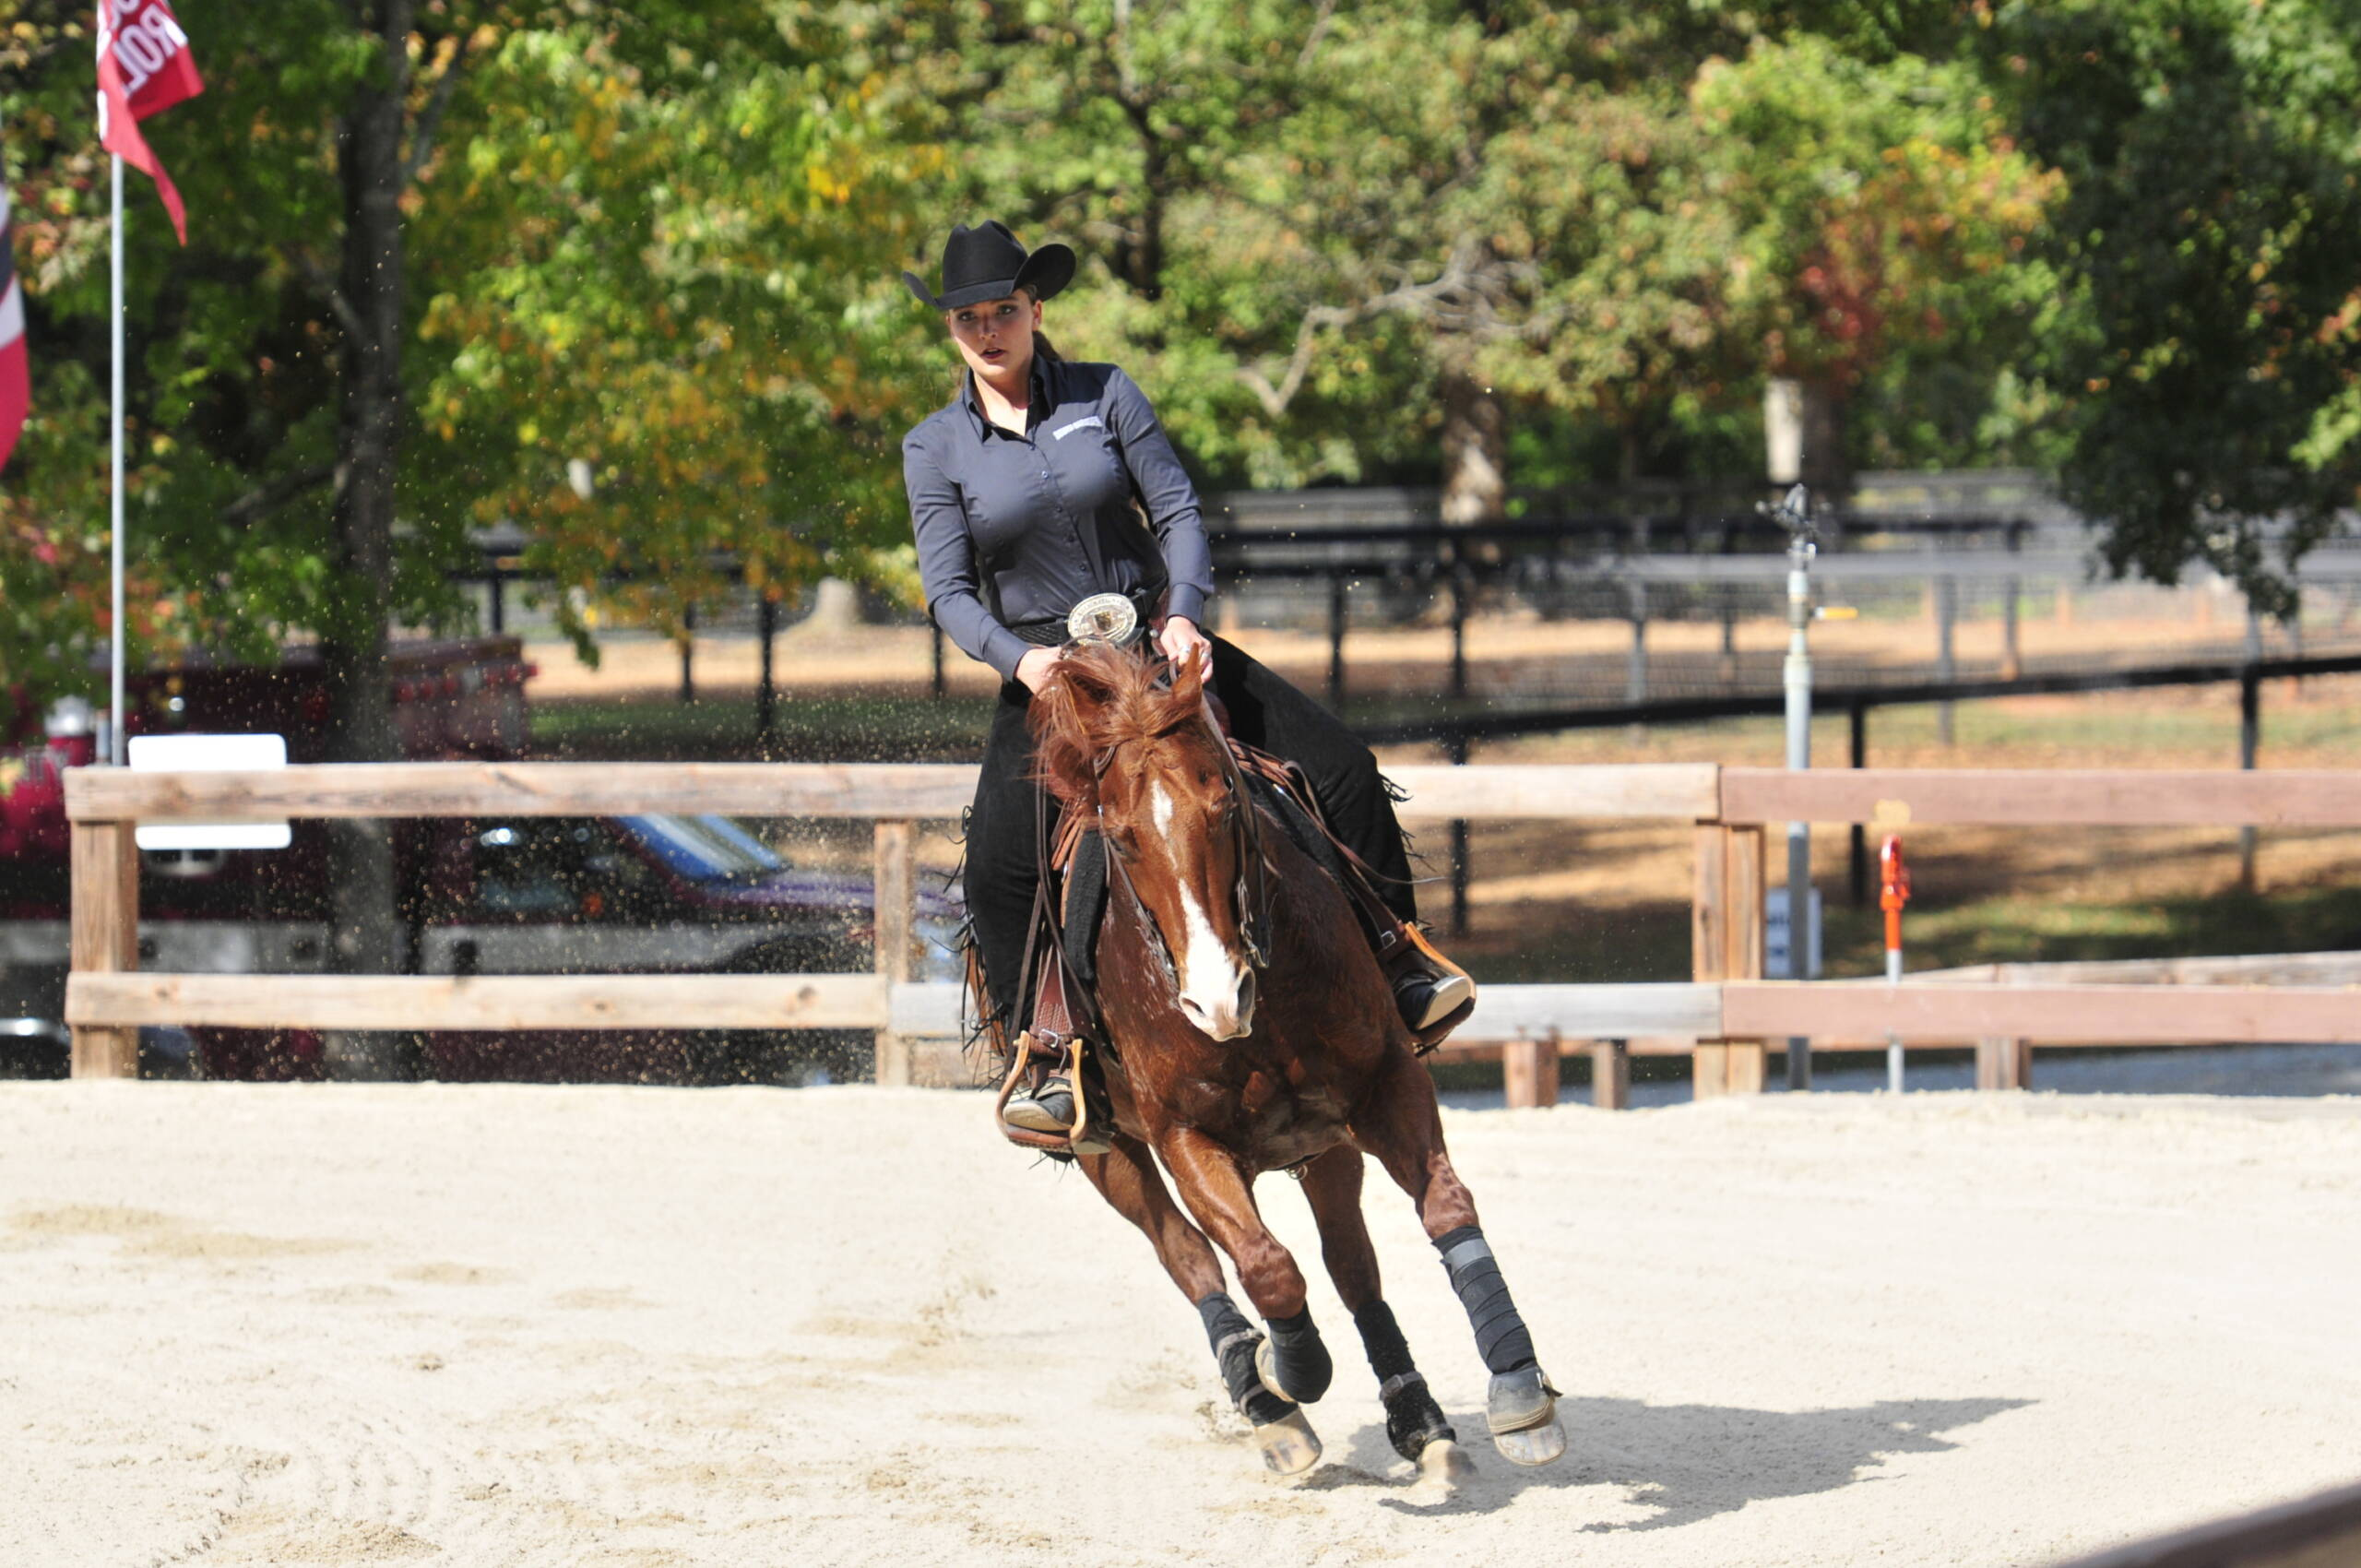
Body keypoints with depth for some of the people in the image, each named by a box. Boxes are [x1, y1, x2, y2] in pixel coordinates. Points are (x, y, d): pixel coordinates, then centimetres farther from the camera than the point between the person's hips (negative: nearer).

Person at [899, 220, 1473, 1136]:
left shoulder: (1105, 397, 0)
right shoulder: (935, 449, -1)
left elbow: (1179, 512, -1)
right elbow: (948, 590, -5)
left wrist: (1184, 615, -19)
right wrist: (1017, 658, -24)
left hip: (1156, 643, 2)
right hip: (1042, 671, -1)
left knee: (1341, 772, -9)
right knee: (1000, 860, -27)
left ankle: (1400, 970, 9)